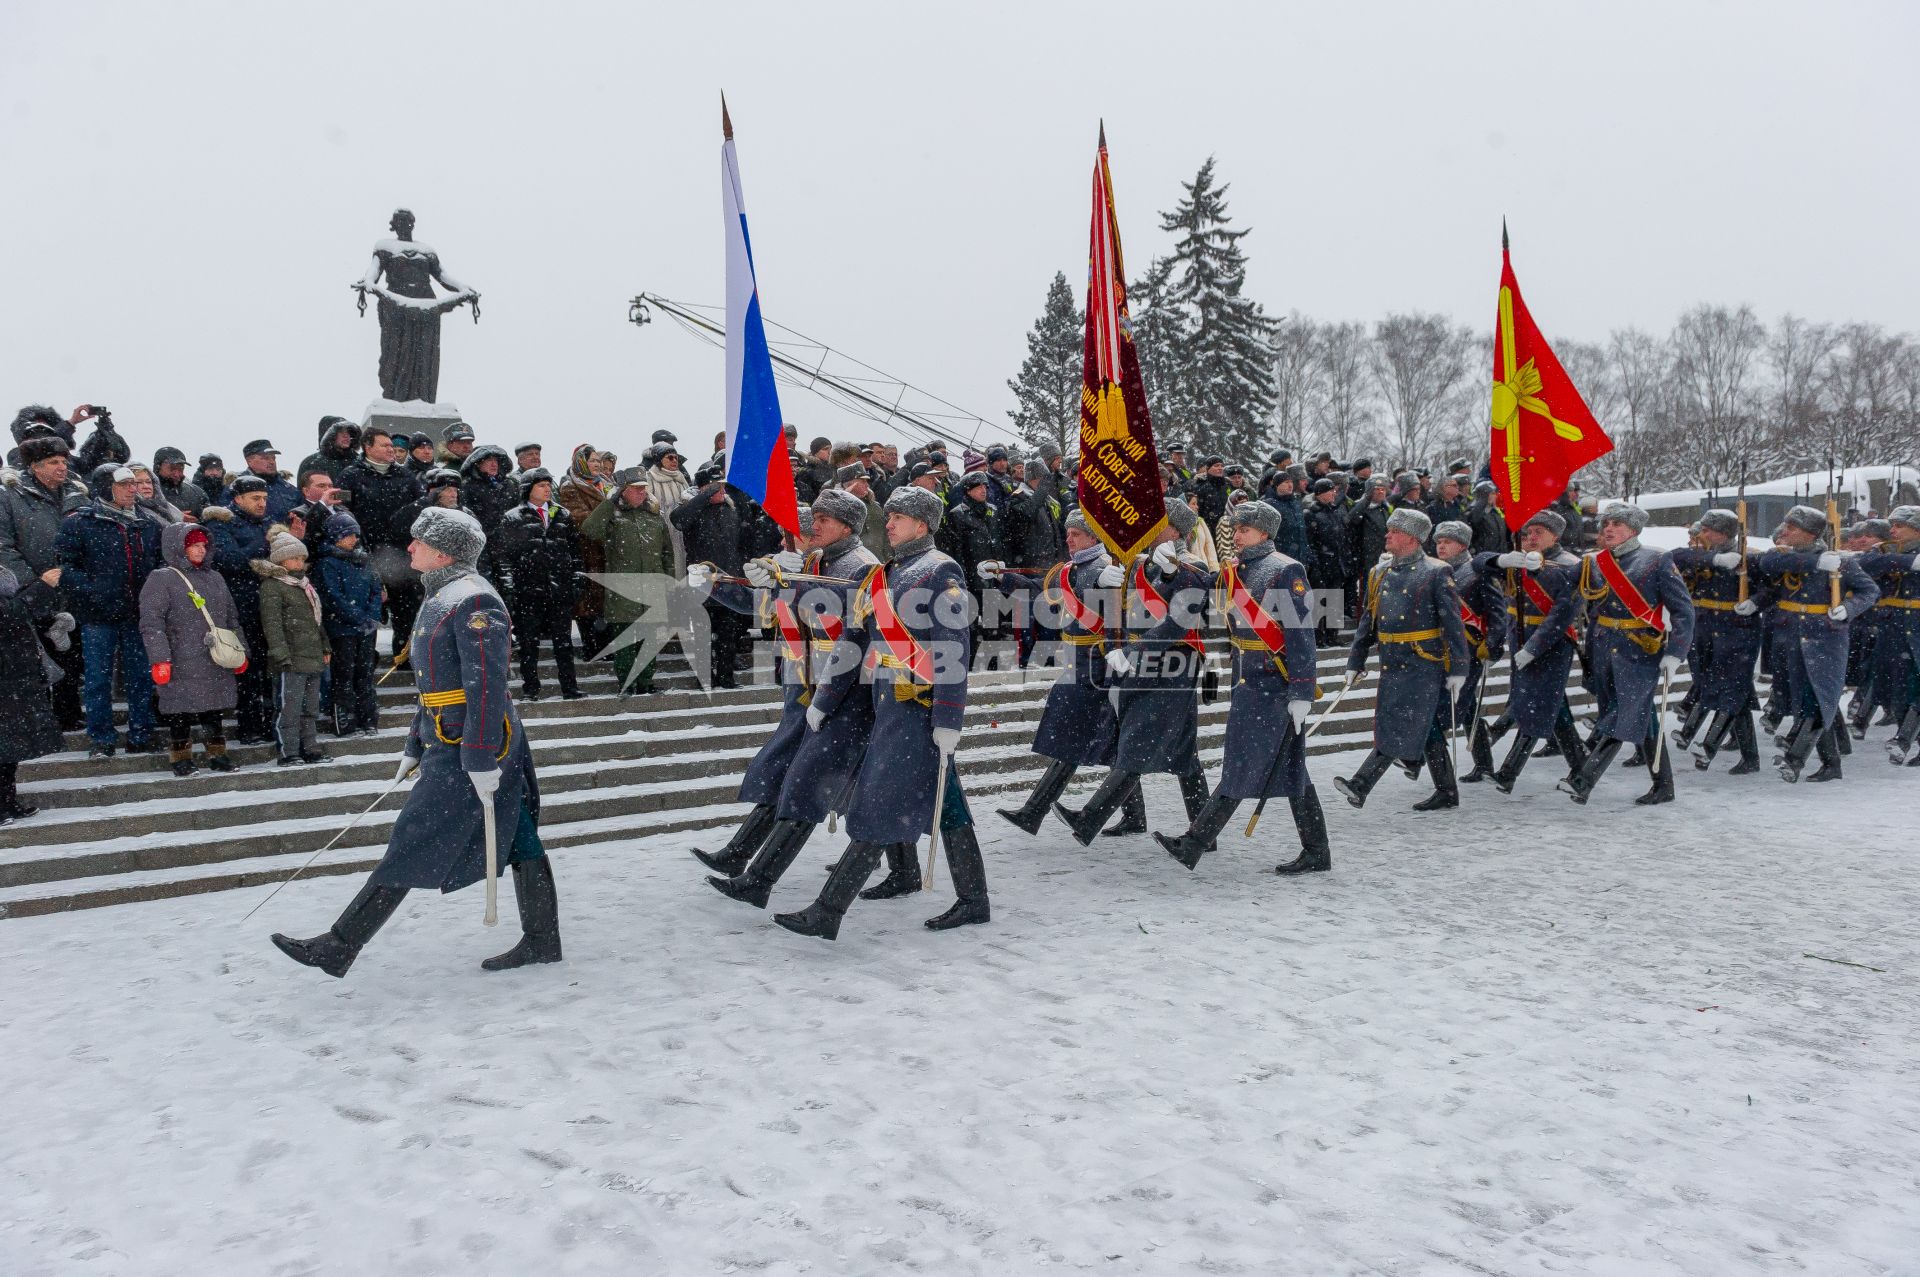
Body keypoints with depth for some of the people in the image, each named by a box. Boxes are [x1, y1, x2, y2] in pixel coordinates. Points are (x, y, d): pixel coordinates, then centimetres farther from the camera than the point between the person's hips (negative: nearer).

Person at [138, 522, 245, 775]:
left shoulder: (215, 578, 18)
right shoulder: (161, 579, -3)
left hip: (217, 665, 6)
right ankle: (180, 758, 12)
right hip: (182, 666, -6)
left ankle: (218, 754, 21)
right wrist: (159, 659, -19)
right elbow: (151, 622, -10)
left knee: (215, 711, 11)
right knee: (181, 714, 0)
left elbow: (232, 619, 24)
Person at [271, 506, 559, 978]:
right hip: (449, 744, 10)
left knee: (413, 846, -3)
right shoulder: (443, 596, 17)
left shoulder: (472, 599, -16)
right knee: (518, 841, 12)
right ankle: (541, 942, 18)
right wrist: (415, 747, 24)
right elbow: (439, 685, 23)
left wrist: (481, 760, -24)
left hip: (467, 749, -10)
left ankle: (340, 947, 4)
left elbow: (486, 686, -22)